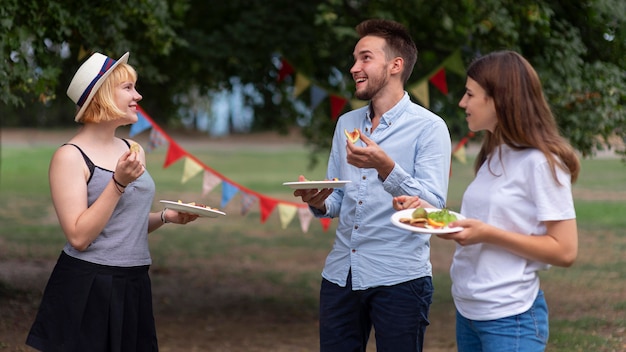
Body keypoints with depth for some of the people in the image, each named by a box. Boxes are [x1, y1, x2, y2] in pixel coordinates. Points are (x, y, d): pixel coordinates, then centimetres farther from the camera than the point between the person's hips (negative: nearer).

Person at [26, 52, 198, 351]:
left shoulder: (131, 149, 11)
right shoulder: (70, 157, -11)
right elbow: (78, 237, -18)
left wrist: (165, 217, 4)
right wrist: (119, 183, -23)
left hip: (133, 285, 7)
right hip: (88, 289, -7)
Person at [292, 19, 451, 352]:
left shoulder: (429, 127, -6)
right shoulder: (346, 123, 13)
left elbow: (434, 206, -16)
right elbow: (338, 200, 15)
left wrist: (386, 168, -29)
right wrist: (319, 203, -8)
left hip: (399, 279, -5)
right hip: (340, 274, 6)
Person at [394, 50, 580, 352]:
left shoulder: (540, 162, -14)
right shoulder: (493, 156, 12)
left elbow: (564, 251, -17)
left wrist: (488, 233, -23)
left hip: (509, 317, -8)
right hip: (467, 310, 8)